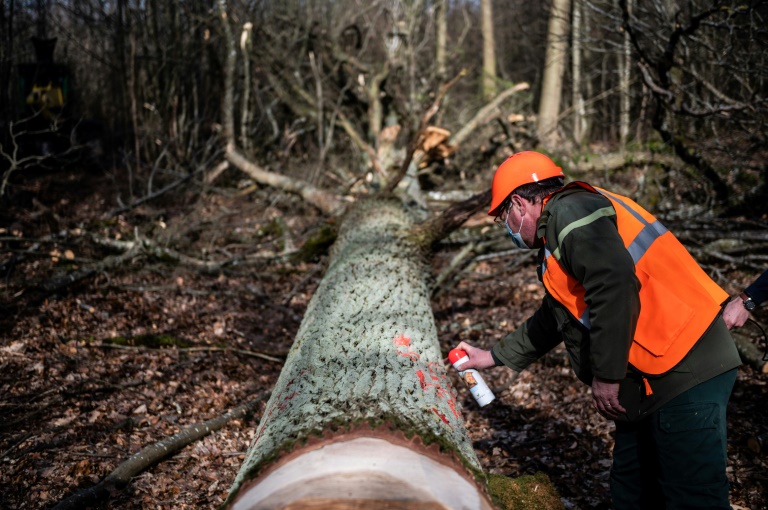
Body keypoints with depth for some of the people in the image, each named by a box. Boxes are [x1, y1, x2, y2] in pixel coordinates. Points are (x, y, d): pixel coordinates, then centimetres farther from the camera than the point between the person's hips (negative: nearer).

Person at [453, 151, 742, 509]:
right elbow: (551, 321, 33)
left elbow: (615, 283, -26)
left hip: (685, 370, -11)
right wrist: (493, 357, 39)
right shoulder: (559, 233, 22)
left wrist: (606, 375, -19)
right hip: (652, 383, 11)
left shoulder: (569, 211, -10)